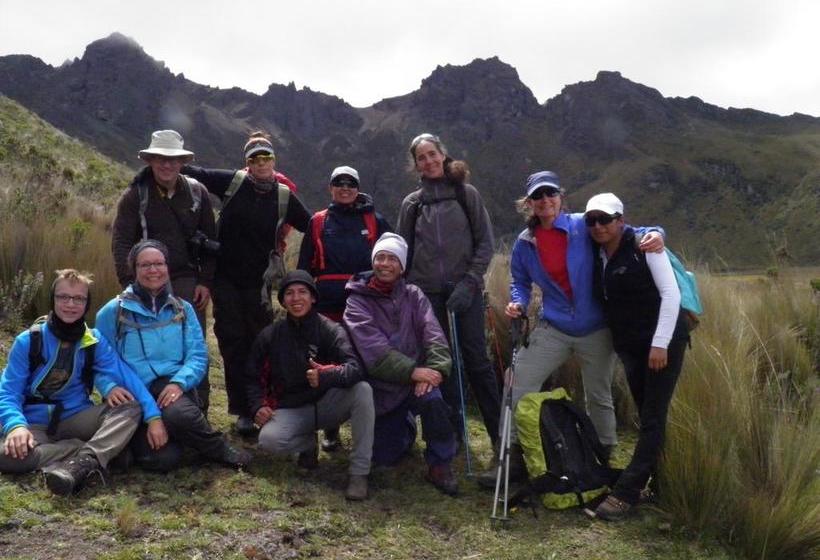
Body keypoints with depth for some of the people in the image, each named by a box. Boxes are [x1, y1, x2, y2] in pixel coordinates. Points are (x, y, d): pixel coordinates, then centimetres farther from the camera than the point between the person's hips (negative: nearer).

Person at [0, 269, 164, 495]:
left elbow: (126, 376, -13)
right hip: (36, 424, -2)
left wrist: (153, 415, -27)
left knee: (131, 407, -24)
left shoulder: (95, 342, 0)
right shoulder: (28, 341, -4)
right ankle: (101, 451, -29)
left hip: (77, 418, 2)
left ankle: (84, 463, -45)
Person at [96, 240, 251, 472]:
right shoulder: (113, 312, 4)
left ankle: (219, 450, -9)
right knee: (162, 458, -27)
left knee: (178, 413, -38)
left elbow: (198, 355, 2)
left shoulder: (183, 309, 11)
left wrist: (179, 383, -17)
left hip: (171, 389, 1)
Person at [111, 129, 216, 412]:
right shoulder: (135, 195, 0)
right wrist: (131, 283, -13)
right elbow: (121, 242, -3)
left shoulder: (197, 192, 5)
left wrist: (206, 281, 1)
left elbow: (209, 241, 8)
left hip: (188, 281, 1)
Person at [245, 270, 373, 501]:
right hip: (291, 410, 1)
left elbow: (356, 367, -25)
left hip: (326, 403, -1)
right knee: (268, 439, -31)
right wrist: (258, 406, -9)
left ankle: (359, 472, -23)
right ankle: (309, 443, 6)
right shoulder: (269, 336, 0)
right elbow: (253, 377, 10)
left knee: (363, 390, -31)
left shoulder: (330, 331, -10)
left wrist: (327, 375, -45)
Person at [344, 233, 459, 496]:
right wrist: (413, 371, -28)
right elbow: (374, 350, -17)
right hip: (381, 388, 0)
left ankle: (440, 464, -11)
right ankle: (406, 425, 35)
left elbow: (433, 334, -7)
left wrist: (435, 368, -27)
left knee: (432, 398, -33)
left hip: (417, 379, 0)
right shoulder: (357, 302, -3)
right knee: (384, 456, 1)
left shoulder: (413, 295, 6)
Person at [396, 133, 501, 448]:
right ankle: (454, 430, 15)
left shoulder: (466, 194, 4)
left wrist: (470, 282, -9)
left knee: (476, 358, -4)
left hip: (465, 290, -2)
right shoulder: (411, 203, 10)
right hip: (428, 293, 2)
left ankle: (499, 431, 4)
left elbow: (485, 242, 1)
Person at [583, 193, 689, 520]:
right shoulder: (596, 257, 5)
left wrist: (660, 343, -19)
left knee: (653, 418, -5)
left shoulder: (643, 245, -11)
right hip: (629, 346, 6)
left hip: (663, 342, -6)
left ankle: (626, 493, -3)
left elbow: (671, 293, -15)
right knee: (647, 417, 12)